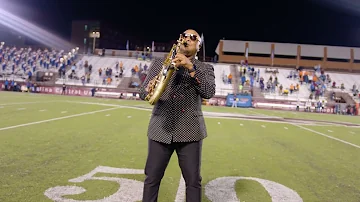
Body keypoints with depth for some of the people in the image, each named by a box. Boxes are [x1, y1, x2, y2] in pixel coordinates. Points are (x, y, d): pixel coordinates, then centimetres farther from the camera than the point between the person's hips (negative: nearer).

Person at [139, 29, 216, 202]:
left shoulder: (205, 69, 9)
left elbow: (209, 93, -9)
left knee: (193, 181, 7)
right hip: (160, 129, 1)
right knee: (152, 178, 8)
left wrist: (191, 68, -18)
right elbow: (142, 92, 6)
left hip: (190, 131, 0)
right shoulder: (159, 63, 11)